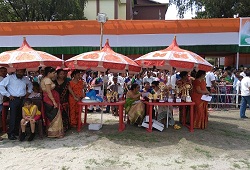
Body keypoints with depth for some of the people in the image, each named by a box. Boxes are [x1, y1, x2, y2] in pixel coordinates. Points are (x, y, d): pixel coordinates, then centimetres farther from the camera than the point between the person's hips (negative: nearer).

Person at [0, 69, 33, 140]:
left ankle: (17, 131, 20)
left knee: (20, 116, 8)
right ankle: (11, 134, 0)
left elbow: (30, 85, 33)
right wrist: (8, 95, -10)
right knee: (13, 117, -7)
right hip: (14, 99, -5)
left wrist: (29, 92, 18)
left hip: (23, 99, 5)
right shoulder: (10, 78, -4)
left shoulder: (25, 79, 12)